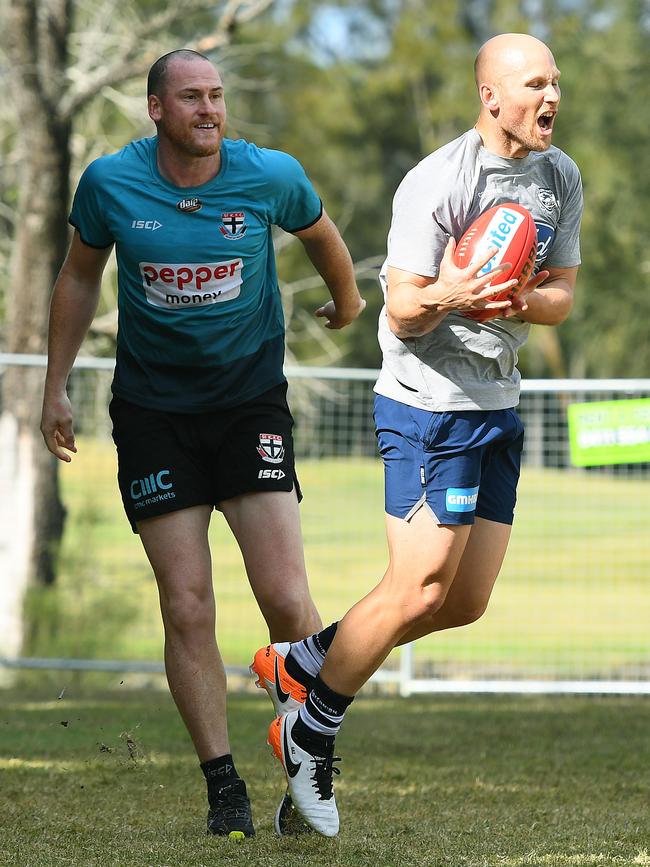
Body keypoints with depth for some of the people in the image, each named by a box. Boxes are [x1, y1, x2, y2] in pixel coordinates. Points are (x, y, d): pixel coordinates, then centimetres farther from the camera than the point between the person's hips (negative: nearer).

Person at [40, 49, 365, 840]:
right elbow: (80, 277, 10)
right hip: (152, 410, 1)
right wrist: (56, 387, 11)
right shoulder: (110, 182, -6)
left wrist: (347, 302, 31)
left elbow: (319, 236, 14)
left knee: (286, 599, -11)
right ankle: (222, 786, 4)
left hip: (251, 399, 0)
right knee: (187, 610, -5)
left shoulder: (271, 176, -8)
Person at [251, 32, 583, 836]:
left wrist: (517, 301, -13)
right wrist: (446, 298, -37)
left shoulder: (561, 178, 7)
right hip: (427, 403, -8)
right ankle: (307, 732, 7)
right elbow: (401, 313, -14)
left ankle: (299, 664, 25)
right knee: (419, 590, -12)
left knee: (465, 602, 7)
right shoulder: (436, 182, -15)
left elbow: (560, 295, 11)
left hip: (498, 405, 8)